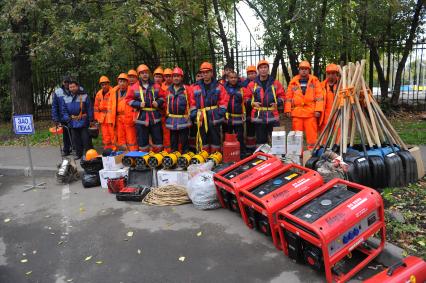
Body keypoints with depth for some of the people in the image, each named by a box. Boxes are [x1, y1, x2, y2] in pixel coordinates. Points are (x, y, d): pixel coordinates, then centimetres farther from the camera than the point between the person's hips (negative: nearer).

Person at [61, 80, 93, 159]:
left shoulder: (84, 96, -4)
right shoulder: (65, 98, 9)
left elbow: (89, 109, -4)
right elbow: (64, 110, 13)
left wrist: (90, 119, -8)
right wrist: (67, 118, -1)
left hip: (84, 122, -4)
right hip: (73, 123, 4)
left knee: (86, 138, -1)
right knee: (76, 140, 9)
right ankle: (78, 154, 20)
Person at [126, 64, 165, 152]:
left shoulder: (156, 86, 9)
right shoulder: (134, 87, 4)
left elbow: (162, 97, 15)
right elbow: (129, 99, 5)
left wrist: (158, 103, -5)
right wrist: (139, 104, -10)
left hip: (155, 117, 2)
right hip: (141, 117, -2)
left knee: (158, 139, 6)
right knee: (142, 141, 3)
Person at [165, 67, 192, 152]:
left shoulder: (186, 89, -1)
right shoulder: (169, 89, 9)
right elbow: (166, 103, 14)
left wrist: (189, 117, -4)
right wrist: (167, 114, 9)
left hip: (183, 120, -3)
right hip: (171, 120, 4)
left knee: (184, 141, 1)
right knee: (173, 141, 11)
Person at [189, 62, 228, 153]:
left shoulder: (218, 86, 4)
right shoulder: (196, 88, 8)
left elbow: (223, 101, 0)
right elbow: (192, 103, 8)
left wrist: (220, 114, -10)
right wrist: (195, 115, -2)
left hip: (214, 118, -1)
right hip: (201, 119, 2)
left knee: (215, 138, 5)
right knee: (203, 139, 8)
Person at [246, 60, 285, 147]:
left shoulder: (275, 83, 7)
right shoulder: (252, 84, 6)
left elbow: (282, 95, 12)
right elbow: (247, 97, 10)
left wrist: (277, 103, -6)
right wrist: (253, 103, -8)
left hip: (273, 116, 0)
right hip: (258, 116, 0)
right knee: (260, 140, 7)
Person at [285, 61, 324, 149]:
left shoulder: (315, 81, 8)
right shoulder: (293, 82, 12)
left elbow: (319, 96, 2)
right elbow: (288, 97, 11)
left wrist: (318, 109, -7)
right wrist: (287, 110, 3)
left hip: (311, 112, -1)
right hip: (296, 112, 2)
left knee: (312, 134, -1)